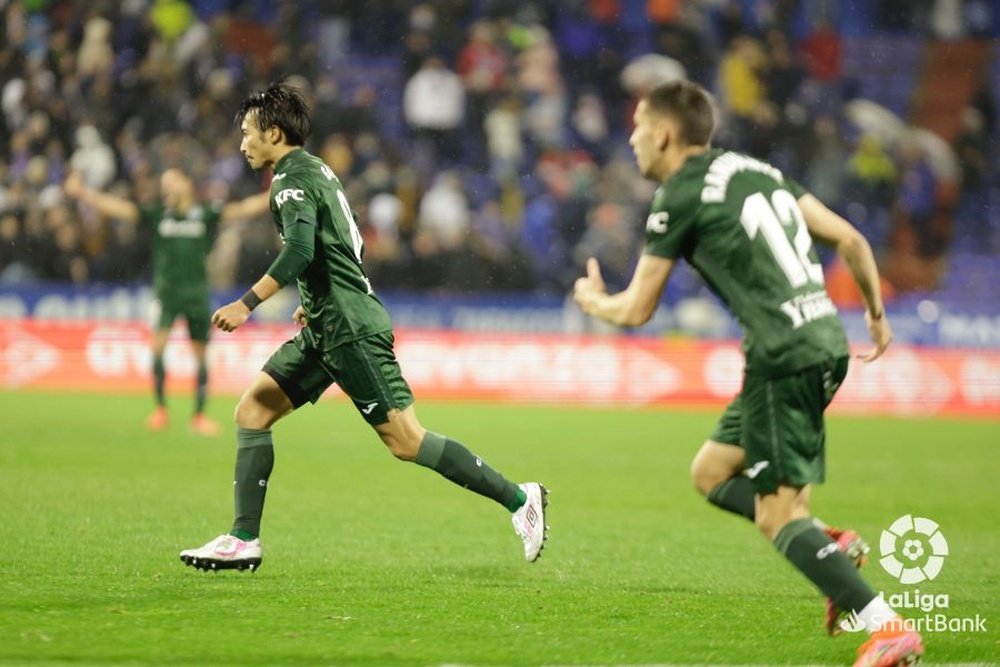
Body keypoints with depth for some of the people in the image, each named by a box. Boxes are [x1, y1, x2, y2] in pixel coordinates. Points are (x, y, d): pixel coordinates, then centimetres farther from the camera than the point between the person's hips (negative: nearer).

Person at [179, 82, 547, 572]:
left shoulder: (293, 179, -11)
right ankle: (244, 540, 3)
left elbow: (300, 250, -27)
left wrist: (247, 303, -29)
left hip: (350, 329, -10)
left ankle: (518, 498, -5)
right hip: (325, 329, 10)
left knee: (404, 440, -10)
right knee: (252, 411, 5)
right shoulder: (315, 170, 18)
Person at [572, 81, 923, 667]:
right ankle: (835, 545, 5)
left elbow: (636, 311, 1)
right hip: (826, 340, 9)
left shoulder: (680, 196, -4)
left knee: (777, 514, -6)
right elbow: (849, 238, 16)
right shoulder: (756, 171, 18)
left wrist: (593, 301, 22)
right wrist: (876, 312, 29)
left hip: (785, 356, -9)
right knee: (712, 472, 18)